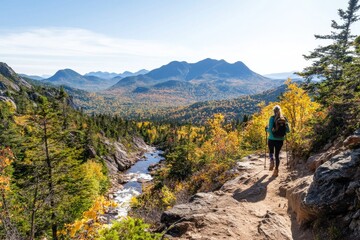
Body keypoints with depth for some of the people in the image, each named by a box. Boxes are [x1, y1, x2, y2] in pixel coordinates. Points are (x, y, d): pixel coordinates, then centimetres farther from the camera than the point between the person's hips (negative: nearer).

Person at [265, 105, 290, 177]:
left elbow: (270, 129, -16)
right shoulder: (284, 119, 1)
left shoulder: (272, 118, -10)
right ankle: (276, 170, 9)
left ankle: (271, 161, -4)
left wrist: (267, 129, 5)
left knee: (271, 152, 24)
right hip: (280, 139, 3)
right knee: (277, 154, 15)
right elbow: (288, 130, 1)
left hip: (272, 139, -3)